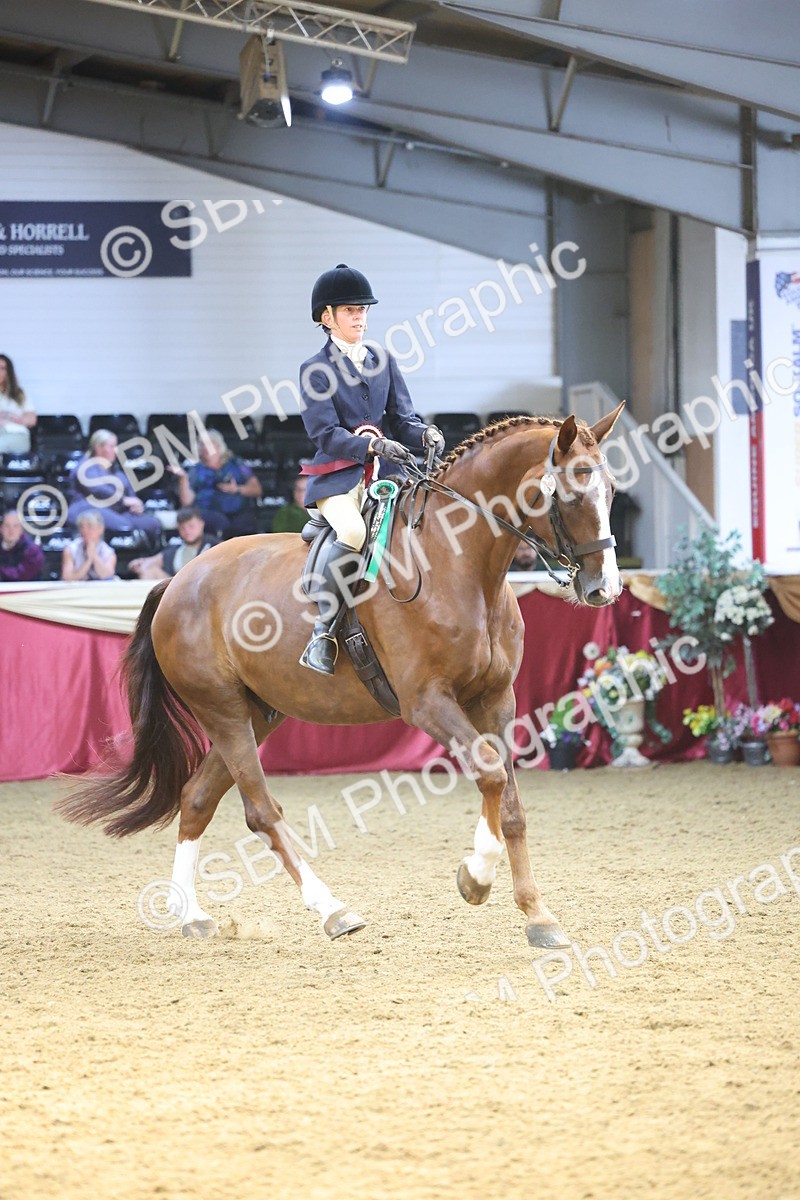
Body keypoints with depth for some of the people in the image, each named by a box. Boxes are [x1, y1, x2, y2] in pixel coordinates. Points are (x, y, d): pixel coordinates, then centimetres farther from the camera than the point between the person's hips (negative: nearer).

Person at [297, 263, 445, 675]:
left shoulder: (383, 363, 17)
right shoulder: (315, 371, 2)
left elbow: (403, 417, 13)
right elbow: (326, 434, -9)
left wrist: (425, 434, -11)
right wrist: (374, 445, -25)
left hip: (385, 473, 6)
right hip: (338, 477, -6)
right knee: (353, 533, -34)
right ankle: (323, 632, -27)